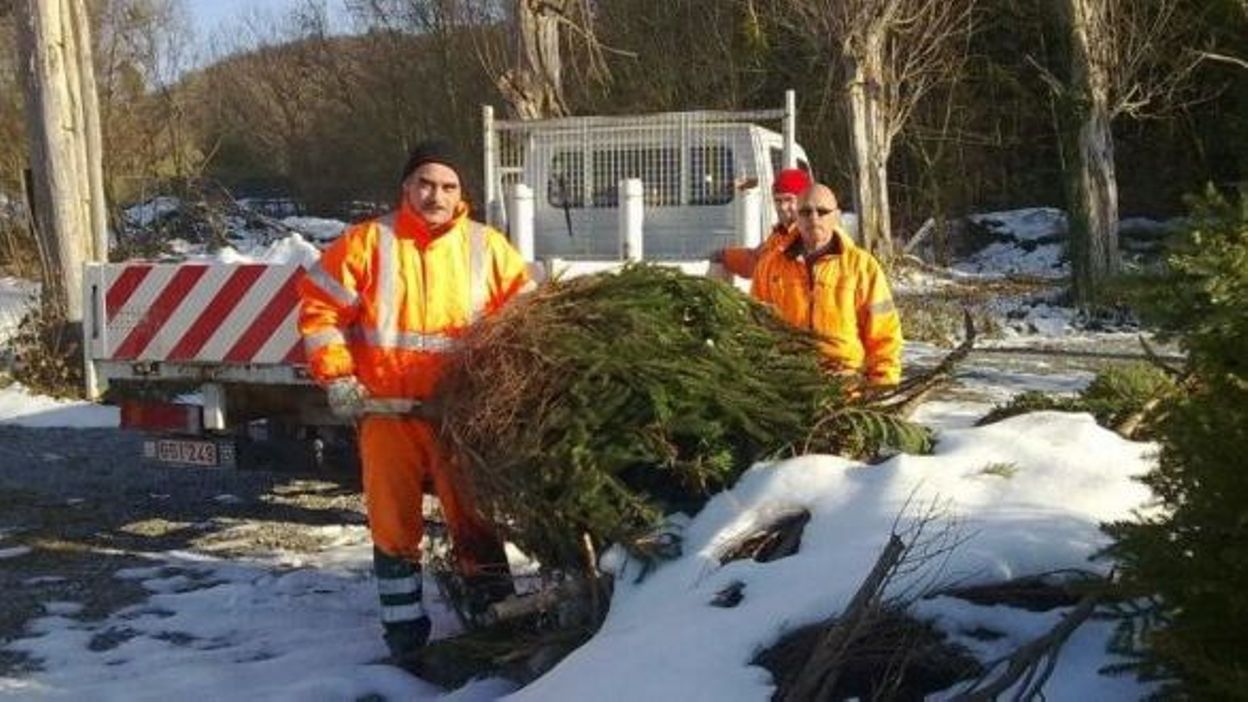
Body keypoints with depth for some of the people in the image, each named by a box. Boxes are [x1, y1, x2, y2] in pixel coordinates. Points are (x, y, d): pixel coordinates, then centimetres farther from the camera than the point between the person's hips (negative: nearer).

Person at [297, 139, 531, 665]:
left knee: (473, 518, 8)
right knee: (394, 523, 8)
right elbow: (319, 309, 1)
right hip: (386, 411, 0)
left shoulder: (488, 248, 2)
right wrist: (338, 379, -4)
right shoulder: (368, 243, -2)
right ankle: (405, 631, 19)